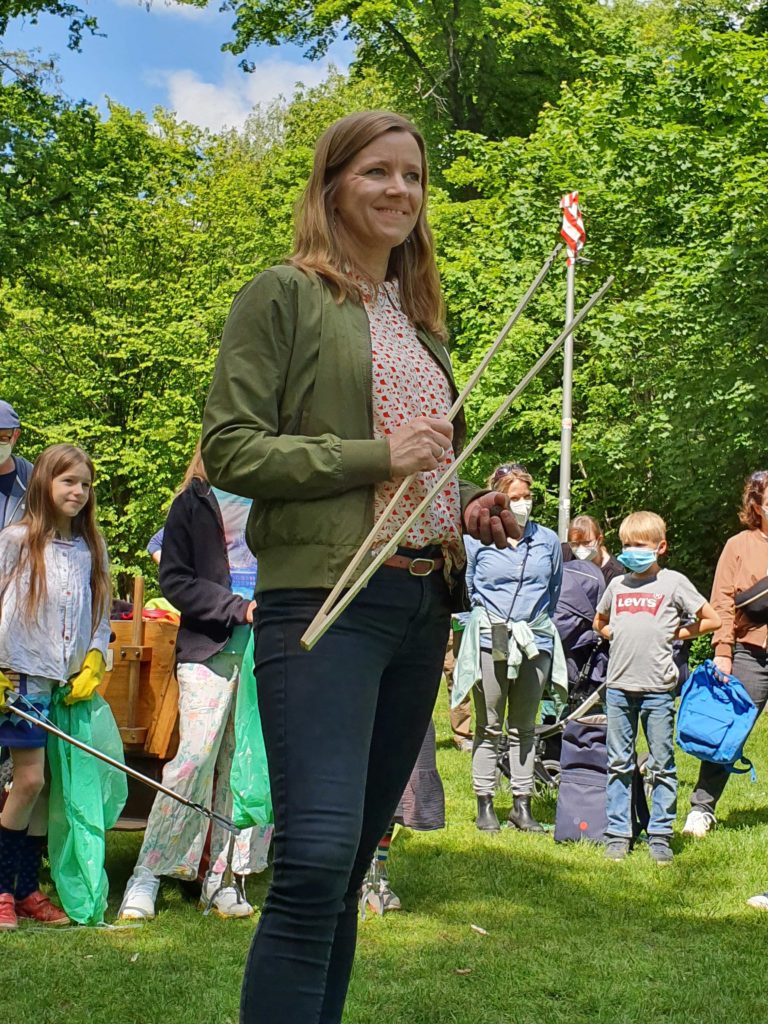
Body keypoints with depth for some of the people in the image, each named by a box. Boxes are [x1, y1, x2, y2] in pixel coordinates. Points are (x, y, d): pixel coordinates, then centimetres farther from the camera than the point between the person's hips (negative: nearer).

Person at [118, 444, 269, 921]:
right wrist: (237, 608, -12)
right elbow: (174, 579, -1)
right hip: (209, 647, -3)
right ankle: (148, 873, -1)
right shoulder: (195, 502, 4)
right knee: (196, 758, -11)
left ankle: (223, 877, 9)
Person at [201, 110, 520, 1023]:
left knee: (350, 863, 10)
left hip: (423, 604, 7)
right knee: (316, 858, -18)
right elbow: (229, 449, -8)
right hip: (323, 597, -7)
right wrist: (375, 456, -14)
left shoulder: (420, 320, 20)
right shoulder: (285, 296, 0)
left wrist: (472, 511, 8)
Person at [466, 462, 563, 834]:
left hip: (535, 645, 2)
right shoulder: (475, 540, 1)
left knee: (523, 729, 10)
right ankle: (484, 805, 9)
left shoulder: (548, 540, 8)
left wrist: (541, 627, 13)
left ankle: (522, 805, 15)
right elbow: (466, 590, 12)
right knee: (489, 728, 4)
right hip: (490, 645, -2)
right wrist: (484, 620, 5)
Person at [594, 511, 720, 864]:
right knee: (618, 764, 7)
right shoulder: (617, 584, 12)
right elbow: (600, 622, 30)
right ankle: (617, 833, 13)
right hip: (619, 686, 4)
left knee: (661, 765, 3)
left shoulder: (673, 582, 0)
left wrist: (675, 634, -2)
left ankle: (660, 835, 9)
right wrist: (618, 636, 12)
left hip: (657, 688, -4)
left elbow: (712, 620, 1)